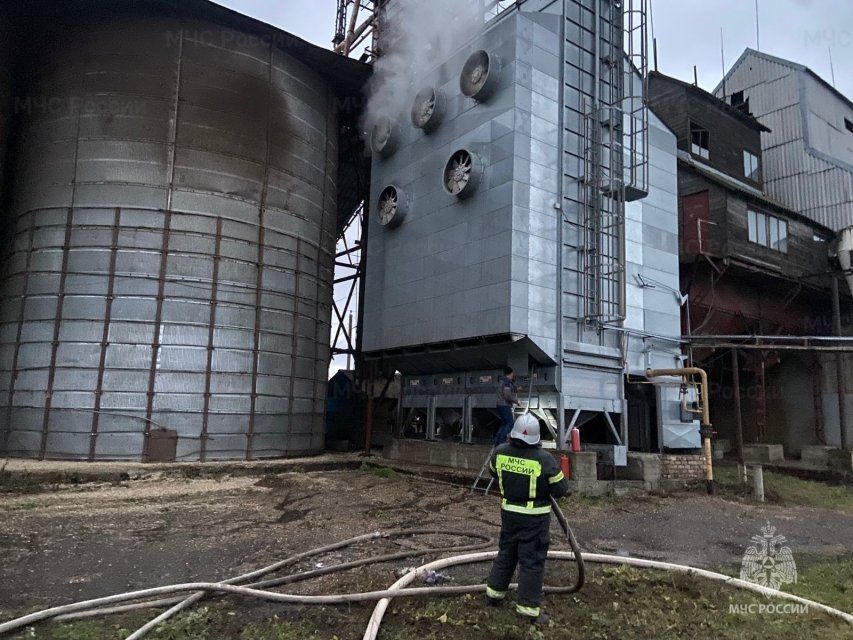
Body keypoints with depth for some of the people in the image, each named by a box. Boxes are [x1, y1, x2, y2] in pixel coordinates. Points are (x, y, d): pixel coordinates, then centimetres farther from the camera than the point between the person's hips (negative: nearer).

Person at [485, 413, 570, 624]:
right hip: (535, 518, -5)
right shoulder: (544, 459, -21)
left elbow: (493, 471, 14)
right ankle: (528, 608, 15)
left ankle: (494, 594, 35)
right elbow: (561, 490, -11)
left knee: (506, 553, 22)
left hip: (509, 512, 5)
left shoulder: (501, 452, -8)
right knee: (532, 561, 6)